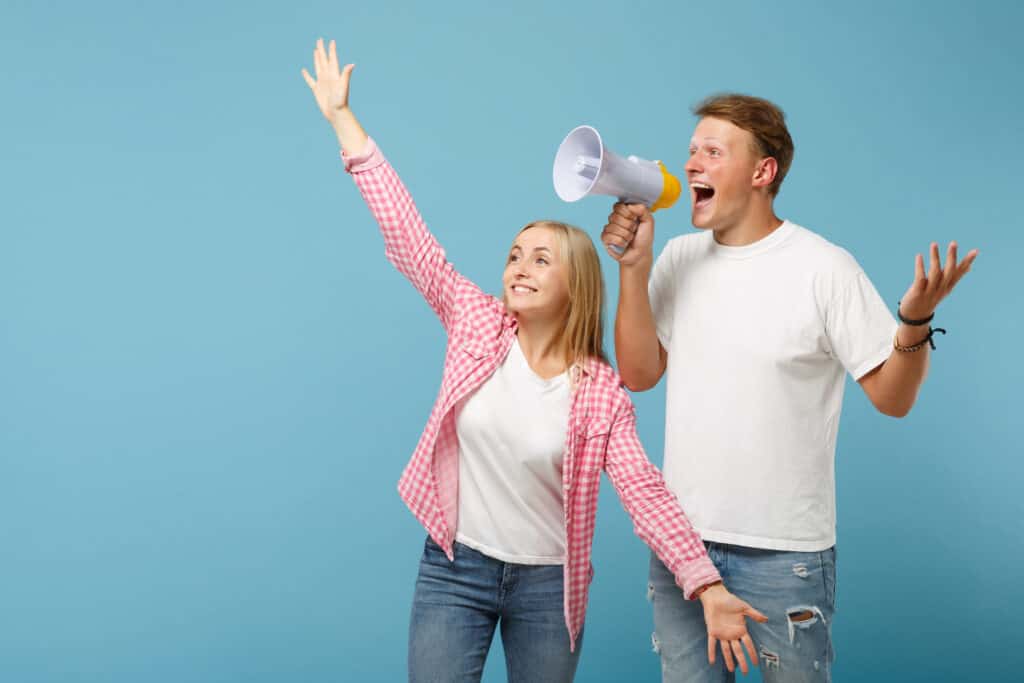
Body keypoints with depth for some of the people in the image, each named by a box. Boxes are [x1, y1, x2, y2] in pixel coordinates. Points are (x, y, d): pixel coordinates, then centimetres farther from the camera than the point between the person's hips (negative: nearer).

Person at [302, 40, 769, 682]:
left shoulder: (602, 393, -8)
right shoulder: (479, 326, -6)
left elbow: (645, 489, -12)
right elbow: (407, 233, -7)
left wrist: (708, 586, -22)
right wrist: (343, 117, -7)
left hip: (548, 585, 0)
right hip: (453, 570, 1)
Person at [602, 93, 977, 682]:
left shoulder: (824, 268, -10)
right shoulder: (680, 259, 4)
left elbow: (893, 397, -10)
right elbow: (638, 374, -2)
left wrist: (916, 320, -28)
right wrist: (634, 269, -10)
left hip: (783, 551, -4)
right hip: (679, 538, 4)